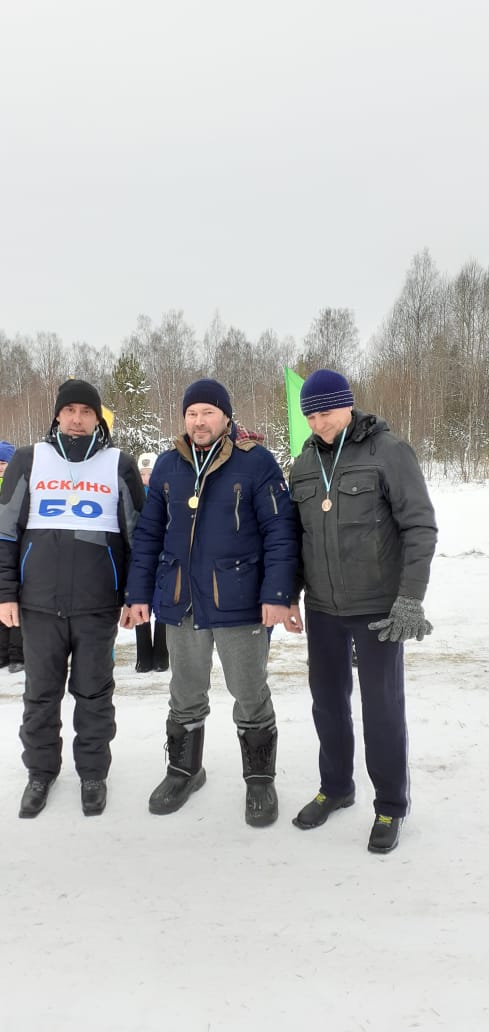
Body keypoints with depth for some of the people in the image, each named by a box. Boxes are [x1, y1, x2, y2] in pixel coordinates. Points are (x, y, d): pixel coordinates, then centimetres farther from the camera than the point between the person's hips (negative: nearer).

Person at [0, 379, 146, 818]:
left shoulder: (120, 465, 3)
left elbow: (139, 535, 6)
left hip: (98, 605, -1)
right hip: (38, 603, 1)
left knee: (94, 693, 9)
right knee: (41, 693, 11)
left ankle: (93, 773, 25)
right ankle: (41, 771, 29)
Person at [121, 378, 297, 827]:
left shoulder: (256, 462, -8)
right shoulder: (168, 465, 6)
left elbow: (280, 532, -10)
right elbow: (148, 534, 9)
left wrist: (276, 594, -17)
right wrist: (139, 595, 5)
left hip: (240, 603, -4)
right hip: (181, 602, 4)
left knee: (251, 697, 10)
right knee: (186, 697, 19)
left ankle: (260, 780, 28)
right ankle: (184, 770, 38)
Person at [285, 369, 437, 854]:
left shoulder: (388, 451, -10)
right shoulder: (304, 464, 6)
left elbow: (420, 526, -12)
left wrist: (410, 598, -17)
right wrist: (290, 595, 11)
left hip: (378, 608, -5)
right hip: (322, 608, 5)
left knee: (382, 705, 4)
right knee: (327, 699, 15)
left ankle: (390, 806, 23)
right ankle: (335, 787, 36)